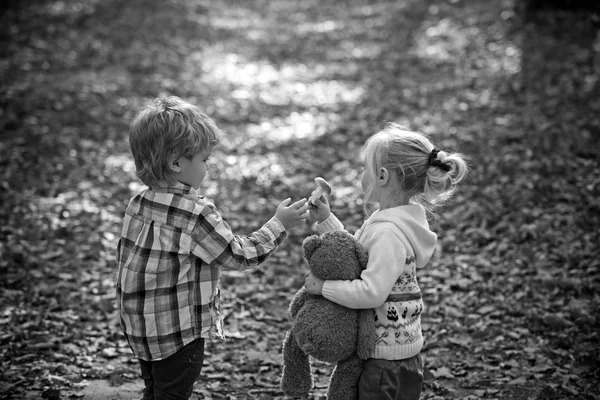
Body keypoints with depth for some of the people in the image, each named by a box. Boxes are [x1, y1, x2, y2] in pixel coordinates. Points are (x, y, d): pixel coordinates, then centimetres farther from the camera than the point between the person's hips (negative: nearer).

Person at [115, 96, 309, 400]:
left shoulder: (138, 204, 0)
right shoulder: (196, 214, -23)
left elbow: (124, 254, 9)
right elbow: (239, 255, -15)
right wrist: (280, 225, -6)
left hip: (140, 329, 8)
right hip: (177, 334, -8)